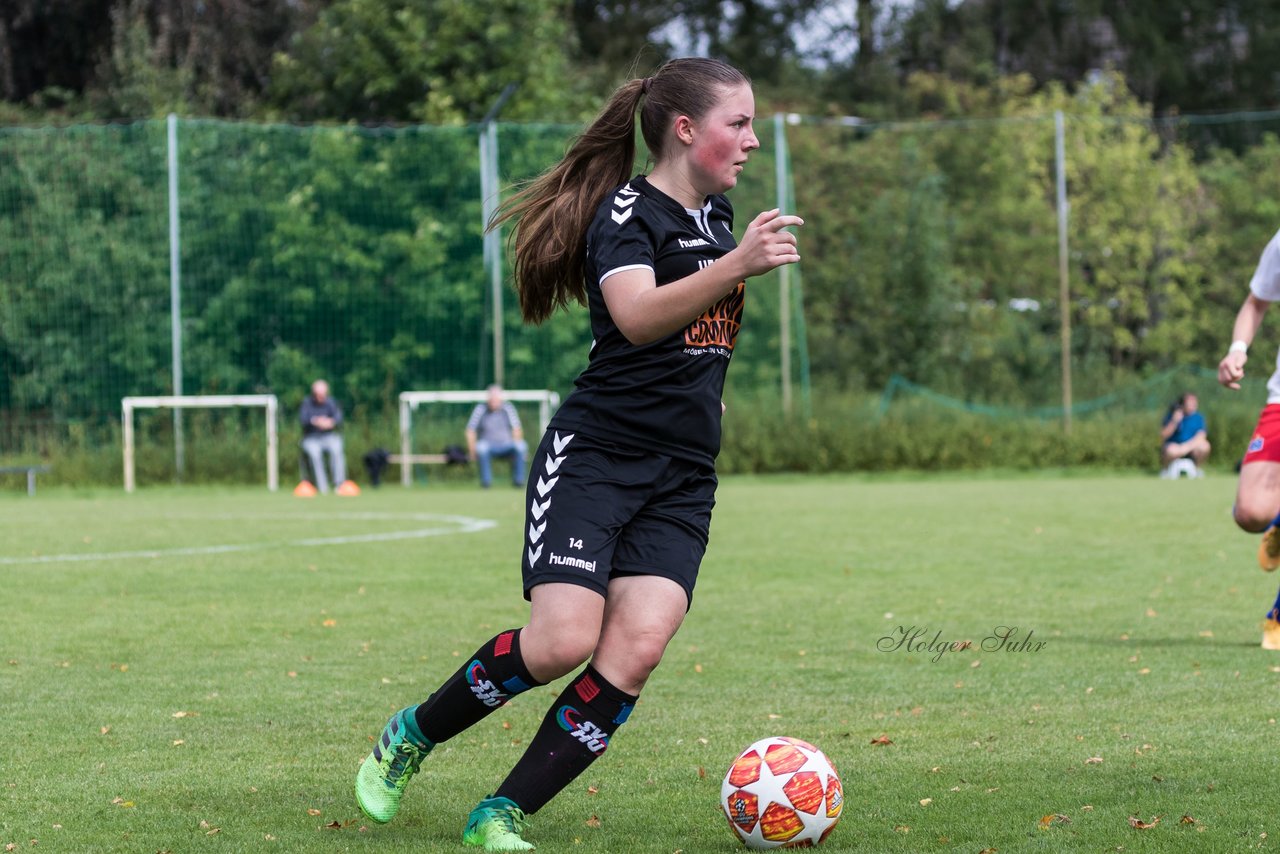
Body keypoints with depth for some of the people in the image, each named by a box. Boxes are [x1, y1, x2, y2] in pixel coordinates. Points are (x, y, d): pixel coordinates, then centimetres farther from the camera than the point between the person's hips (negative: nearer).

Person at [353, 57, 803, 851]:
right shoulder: (626, 212, -9)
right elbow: (637, 315, -30)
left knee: (638, 646, -14)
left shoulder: (716, 214, 16)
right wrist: (738, 265, -41)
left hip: (681, 479, 7)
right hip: (595, 456, -6)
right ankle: (411, 736, 8)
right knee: (564, 641, -18)